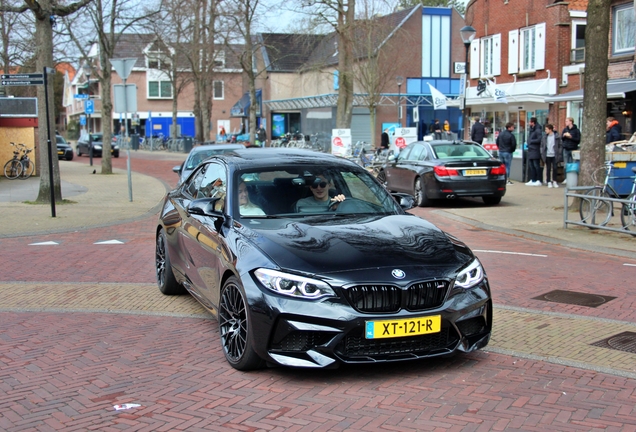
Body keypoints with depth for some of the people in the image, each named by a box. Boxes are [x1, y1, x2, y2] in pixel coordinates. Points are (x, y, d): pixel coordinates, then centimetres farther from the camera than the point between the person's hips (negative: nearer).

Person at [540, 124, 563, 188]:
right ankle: (549, 182, 10)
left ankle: (554, 181, 11)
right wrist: (542, 154, 2)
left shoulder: (557, 136, -2)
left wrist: (559, 154, -6)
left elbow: (560, 146, 1)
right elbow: (542, 146, 10)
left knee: (554, 168, -1)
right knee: (548, 169, 3)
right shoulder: (544, 137, 6)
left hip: (554, 156, -2)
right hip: (547, 156, 2)